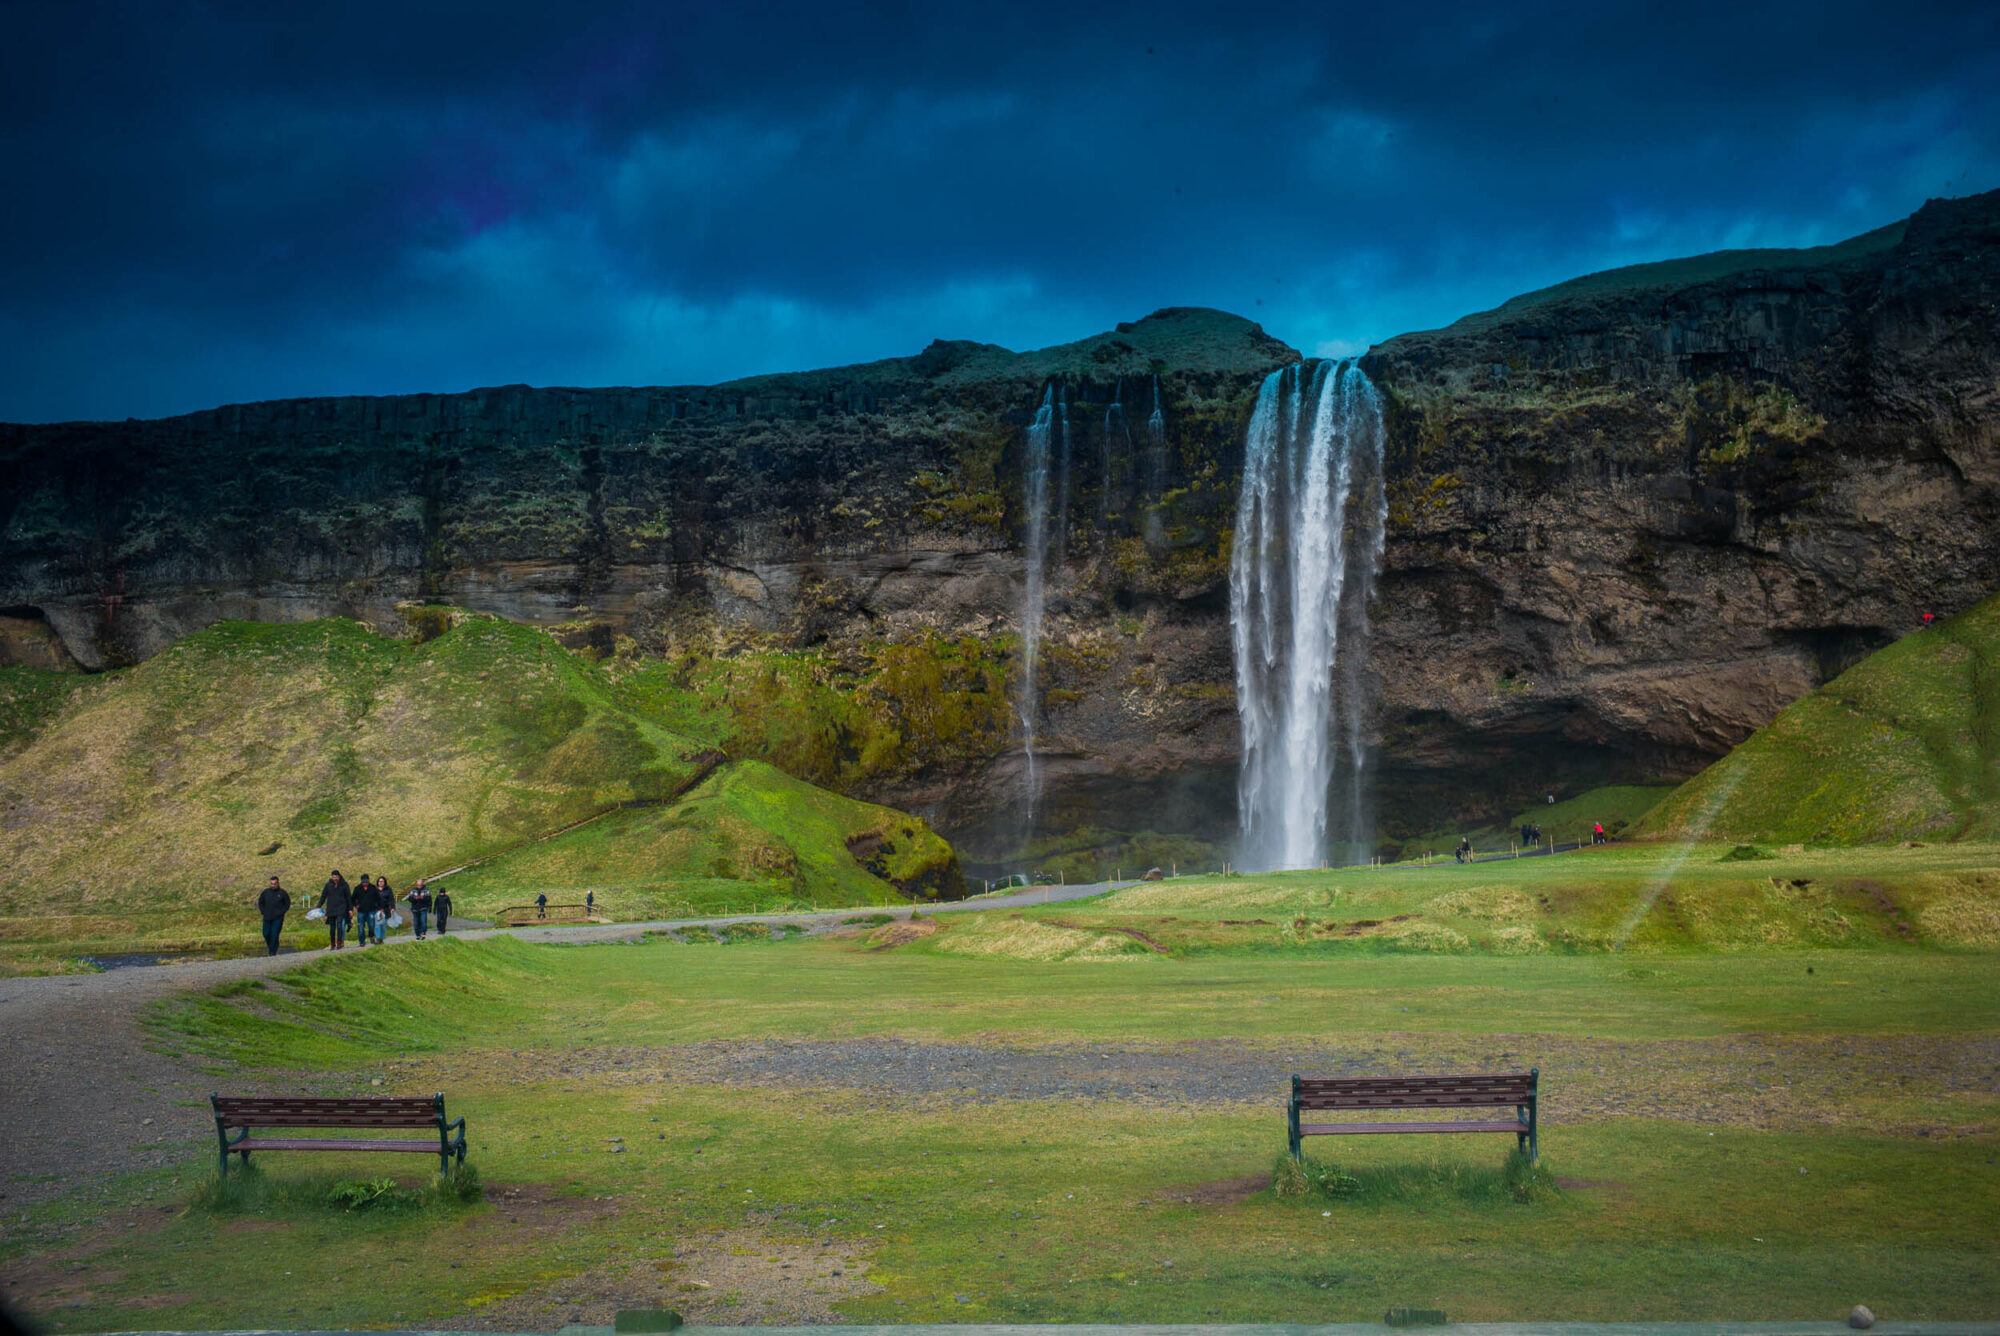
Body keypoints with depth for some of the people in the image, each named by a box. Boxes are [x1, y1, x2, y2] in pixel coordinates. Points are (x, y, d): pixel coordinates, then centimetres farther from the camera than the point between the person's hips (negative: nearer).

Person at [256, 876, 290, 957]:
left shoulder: (282, 893, -3)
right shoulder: (266, 892, 3)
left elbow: (287, 904, 5)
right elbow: (260, 902, 15)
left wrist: (281, 912, -6)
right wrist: (263, 912, 3)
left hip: (278, 918, -3)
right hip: (267, 918, 3)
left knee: (274, 935, -8)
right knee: (266, 934, 4)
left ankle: (273, 952, 1)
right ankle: (269, 946, 31)